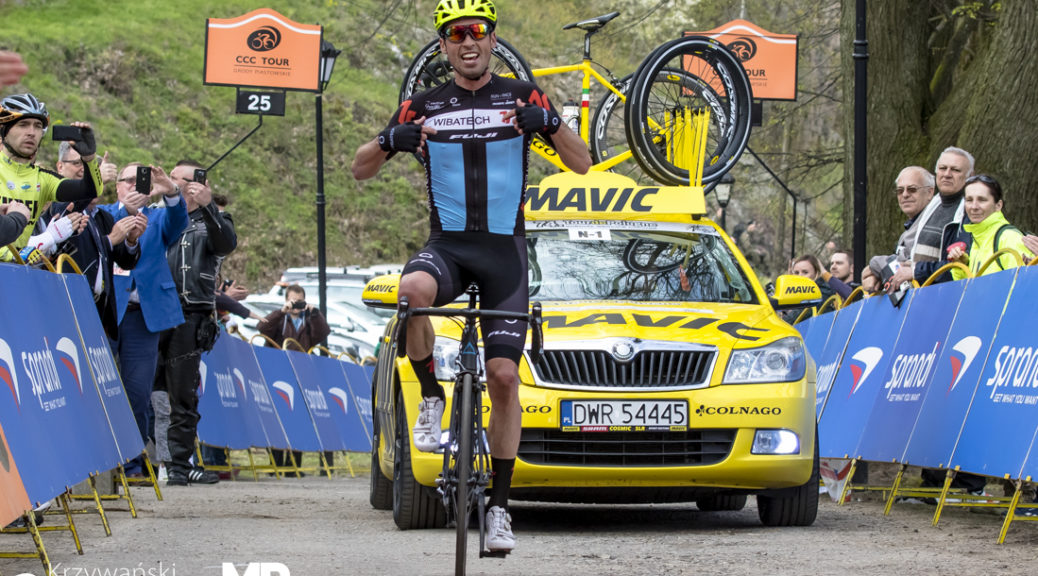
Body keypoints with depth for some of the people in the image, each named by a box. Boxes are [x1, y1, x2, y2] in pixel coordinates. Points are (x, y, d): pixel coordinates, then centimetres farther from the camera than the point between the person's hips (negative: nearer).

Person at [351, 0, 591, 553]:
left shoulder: (521, 96, 5)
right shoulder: (425, 106, 7)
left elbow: (581, 164, 1)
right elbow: (360, 170, 10)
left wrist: (550, 122, -18)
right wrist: (390, 140, -12)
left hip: (504, 250, 0)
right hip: (447, 243, 0)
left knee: (503, 375, -6)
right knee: (414, 290, -36)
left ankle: (499, 505, 4)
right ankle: (431, 397, -13)